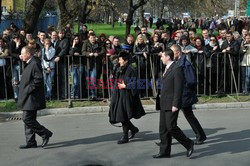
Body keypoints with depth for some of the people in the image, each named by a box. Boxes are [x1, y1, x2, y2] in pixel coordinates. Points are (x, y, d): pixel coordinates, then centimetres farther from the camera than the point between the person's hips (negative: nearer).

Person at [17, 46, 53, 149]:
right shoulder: (29, 64, 15)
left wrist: (29, 89, -20)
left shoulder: (35, 63, -16)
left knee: (27, 119, -11)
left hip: (32, 98, -10)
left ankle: (45, 134, -1)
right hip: (28, 98, 10)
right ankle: (30, 142, 16)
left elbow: (38, 79, -22)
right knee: (28, 119, 11)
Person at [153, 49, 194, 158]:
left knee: (171, 127, -9)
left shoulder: (177, 69, -14)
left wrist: (175, 104, -21)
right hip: (164, 104, 9)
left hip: (171, 105, -9)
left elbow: (178, 88, -18)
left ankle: (188, 144, 8)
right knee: (163, 129, 9)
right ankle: (164, 151, 16)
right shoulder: (167, 68, 16)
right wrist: (161, 97, 17)